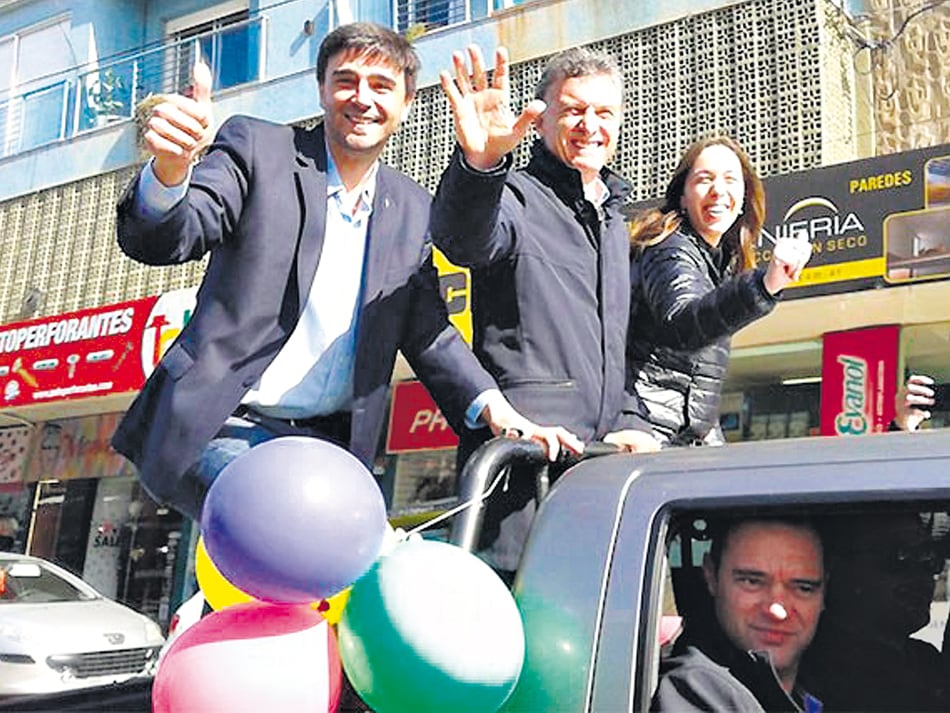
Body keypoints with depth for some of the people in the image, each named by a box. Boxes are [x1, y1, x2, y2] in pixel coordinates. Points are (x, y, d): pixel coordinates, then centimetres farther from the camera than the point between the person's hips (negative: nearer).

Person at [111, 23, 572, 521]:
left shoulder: (411, 209, 13)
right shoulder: (258, 149, 0)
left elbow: (427, 332, 14)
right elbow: (162, 240, -10)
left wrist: (491, 405, -3)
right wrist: (170, 171, -33)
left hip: (328, 445, 5)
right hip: (224, 429, -4)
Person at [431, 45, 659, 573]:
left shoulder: (614, 221, 22)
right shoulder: (517, 197, -2)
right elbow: (464, 237, -28)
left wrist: (630, 422, 12)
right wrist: (479, 164, -49)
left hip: (600, 460, 8)